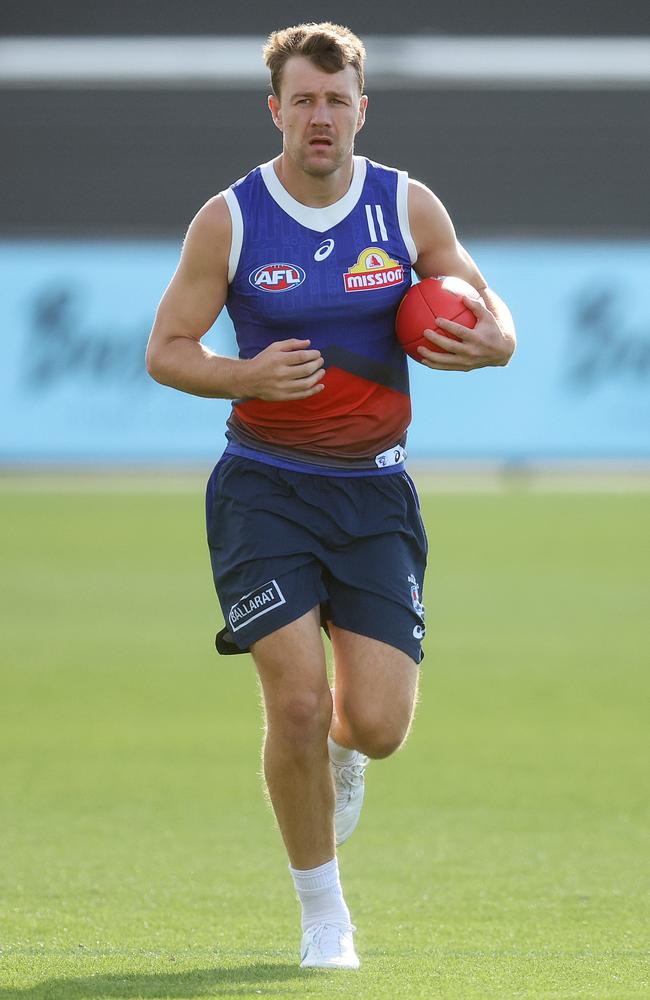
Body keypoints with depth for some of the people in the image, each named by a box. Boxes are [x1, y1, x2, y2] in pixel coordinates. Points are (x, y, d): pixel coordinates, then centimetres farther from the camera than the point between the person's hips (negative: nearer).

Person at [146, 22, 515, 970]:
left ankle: (340, 751, 34)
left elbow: (494, 318, 9)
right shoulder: (229, 221, -5)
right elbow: (165, 350, -1)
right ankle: (321, 910, 7)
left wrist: (488, 342, -16)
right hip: (266, 489, -2)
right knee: (297, 701, -14)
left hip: (374, 491, 2)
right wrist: (249, 376, -21)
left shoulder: (409, 208, 0)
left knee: (377, 724, -7)